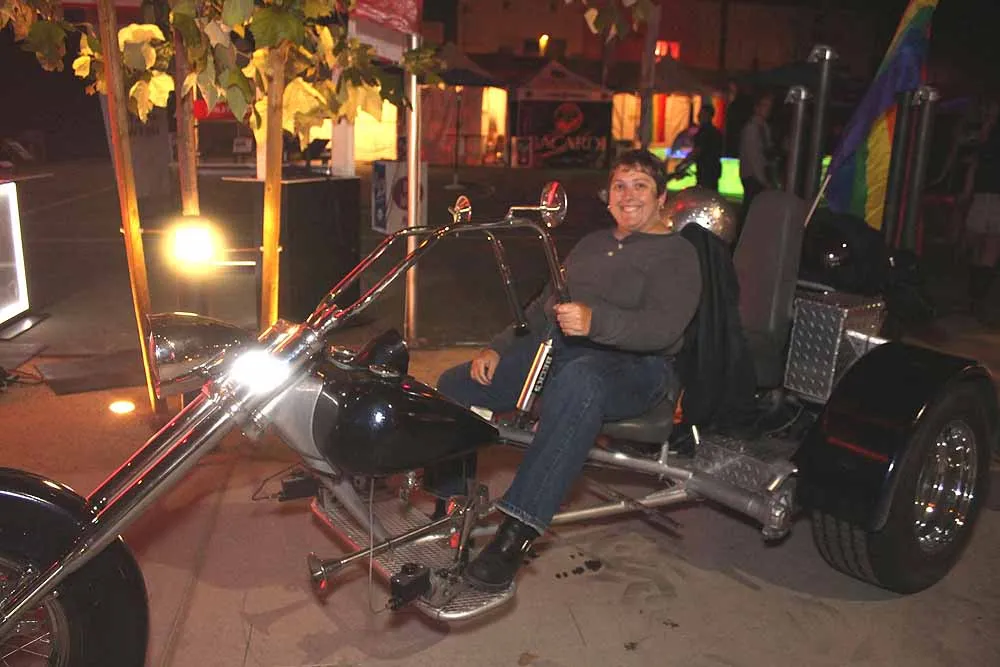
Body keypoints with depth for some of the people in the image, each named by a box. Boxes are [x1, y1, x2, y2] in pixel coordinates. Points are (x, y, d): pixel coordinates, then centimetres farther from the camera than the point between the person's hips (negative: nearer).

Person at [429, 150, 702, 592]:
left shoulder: (676, 254, 2)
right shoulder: (593, 244, 26)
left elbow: (663, 327, -16)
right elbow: (544, 305, 27)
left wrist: (595, 320, -33)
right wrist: (498, 349, 12)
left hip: (630, 365, -7)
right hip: (554, 348, 7)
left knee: (578, 383, -43)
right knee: (454, 386, -8)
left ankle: (517, 532, -43)